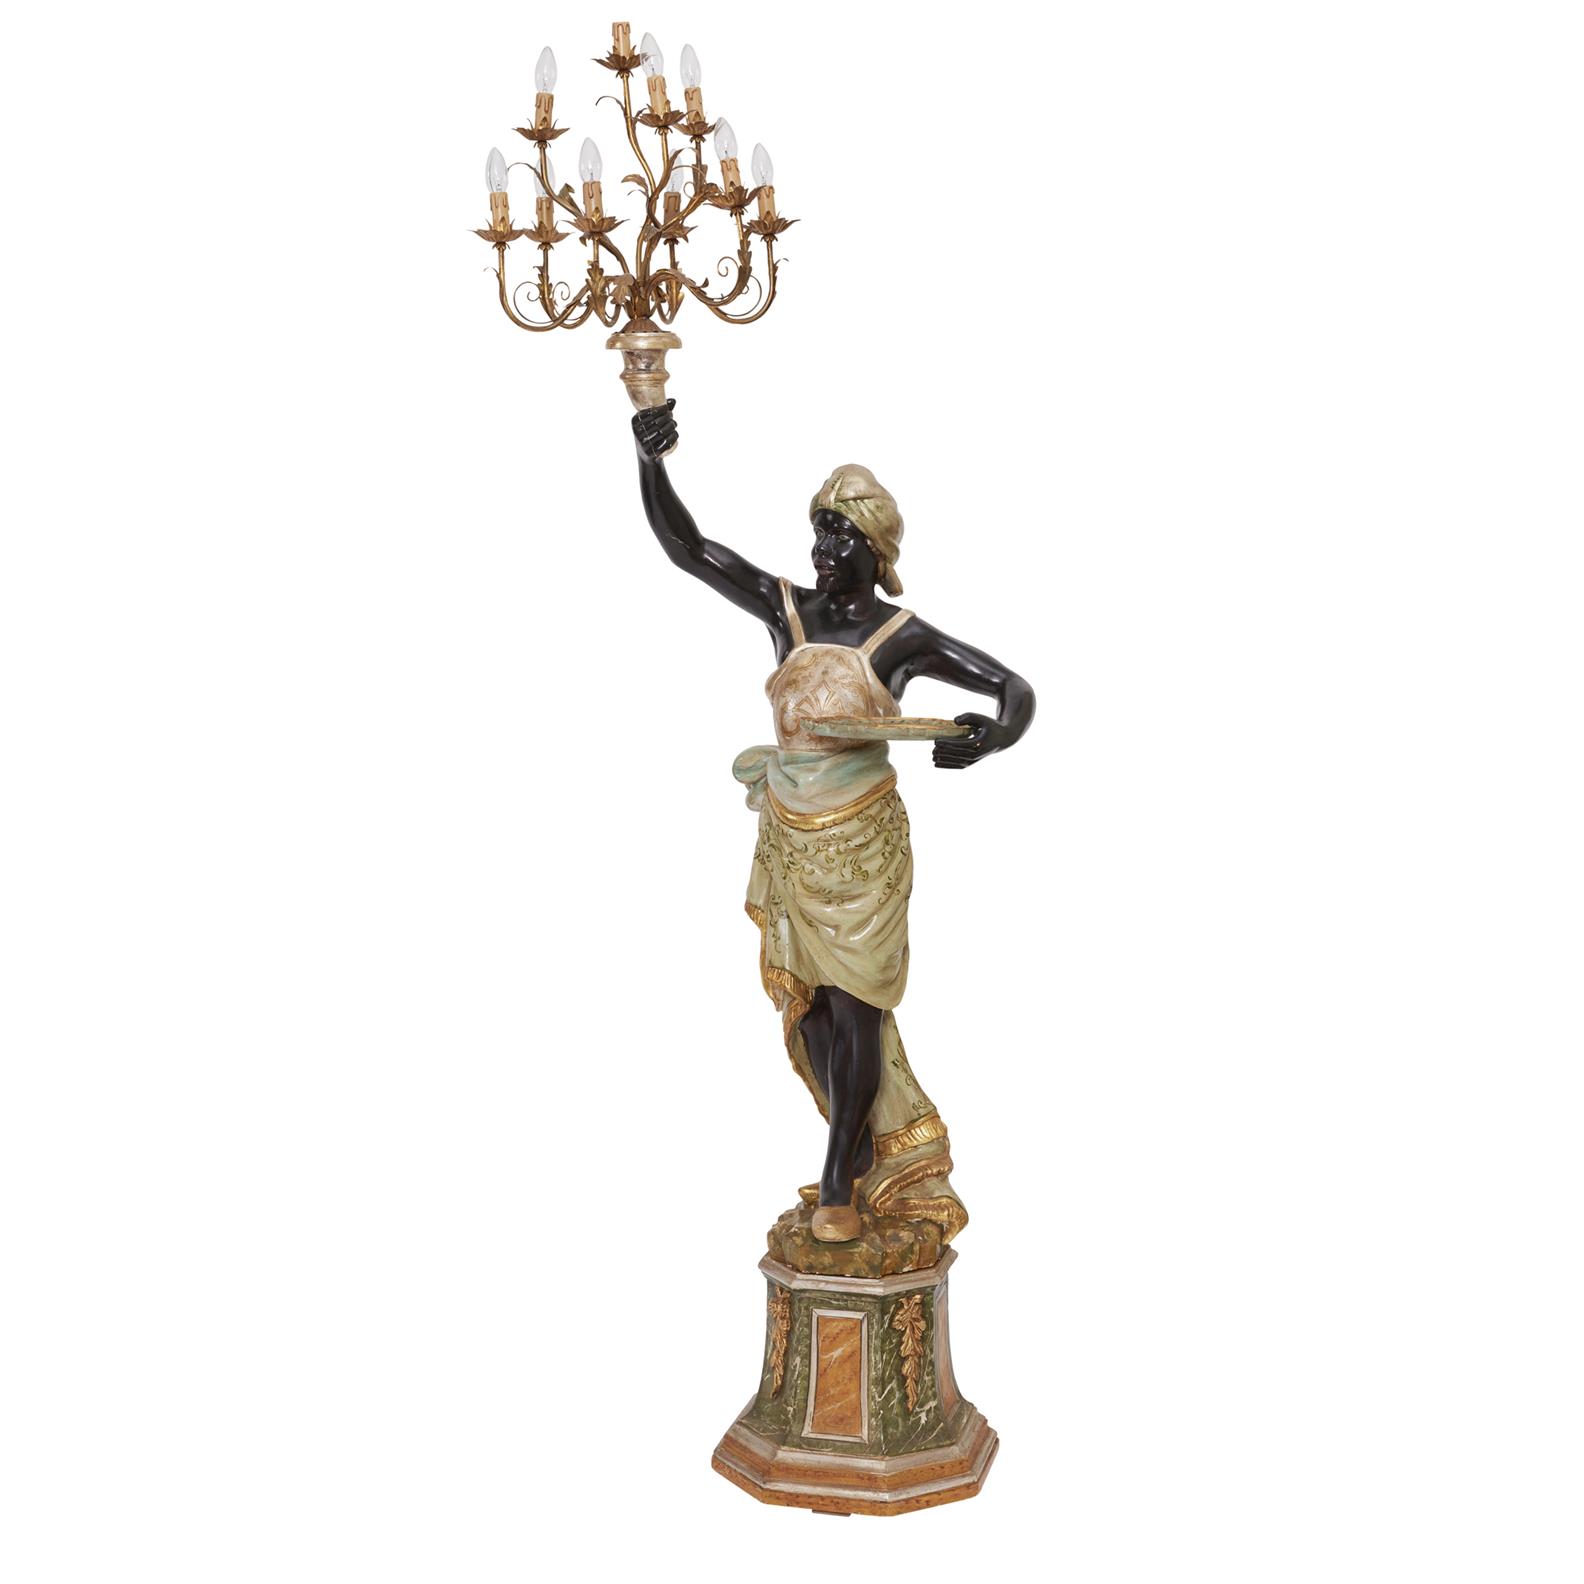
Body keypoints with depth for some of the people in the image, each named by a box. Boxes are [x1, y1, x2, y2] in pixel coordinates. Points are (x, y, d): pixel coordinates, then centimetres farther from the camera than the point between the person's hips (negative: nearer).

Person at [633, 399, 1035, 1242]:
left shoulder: (902, 636, -10)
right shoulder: (784, 606, -1)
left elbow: (1013, 688, -10)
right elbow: (684, 546, -5)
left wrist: (991, 732, -32)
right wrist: (649, 459, -19)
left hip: (861, 841, -4)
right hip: (788, 839, 4)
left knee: (854, 1006, 3)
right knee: (810, 1007, 12)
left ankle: (840, 1182, 21)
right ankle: (875, 1157, 32)